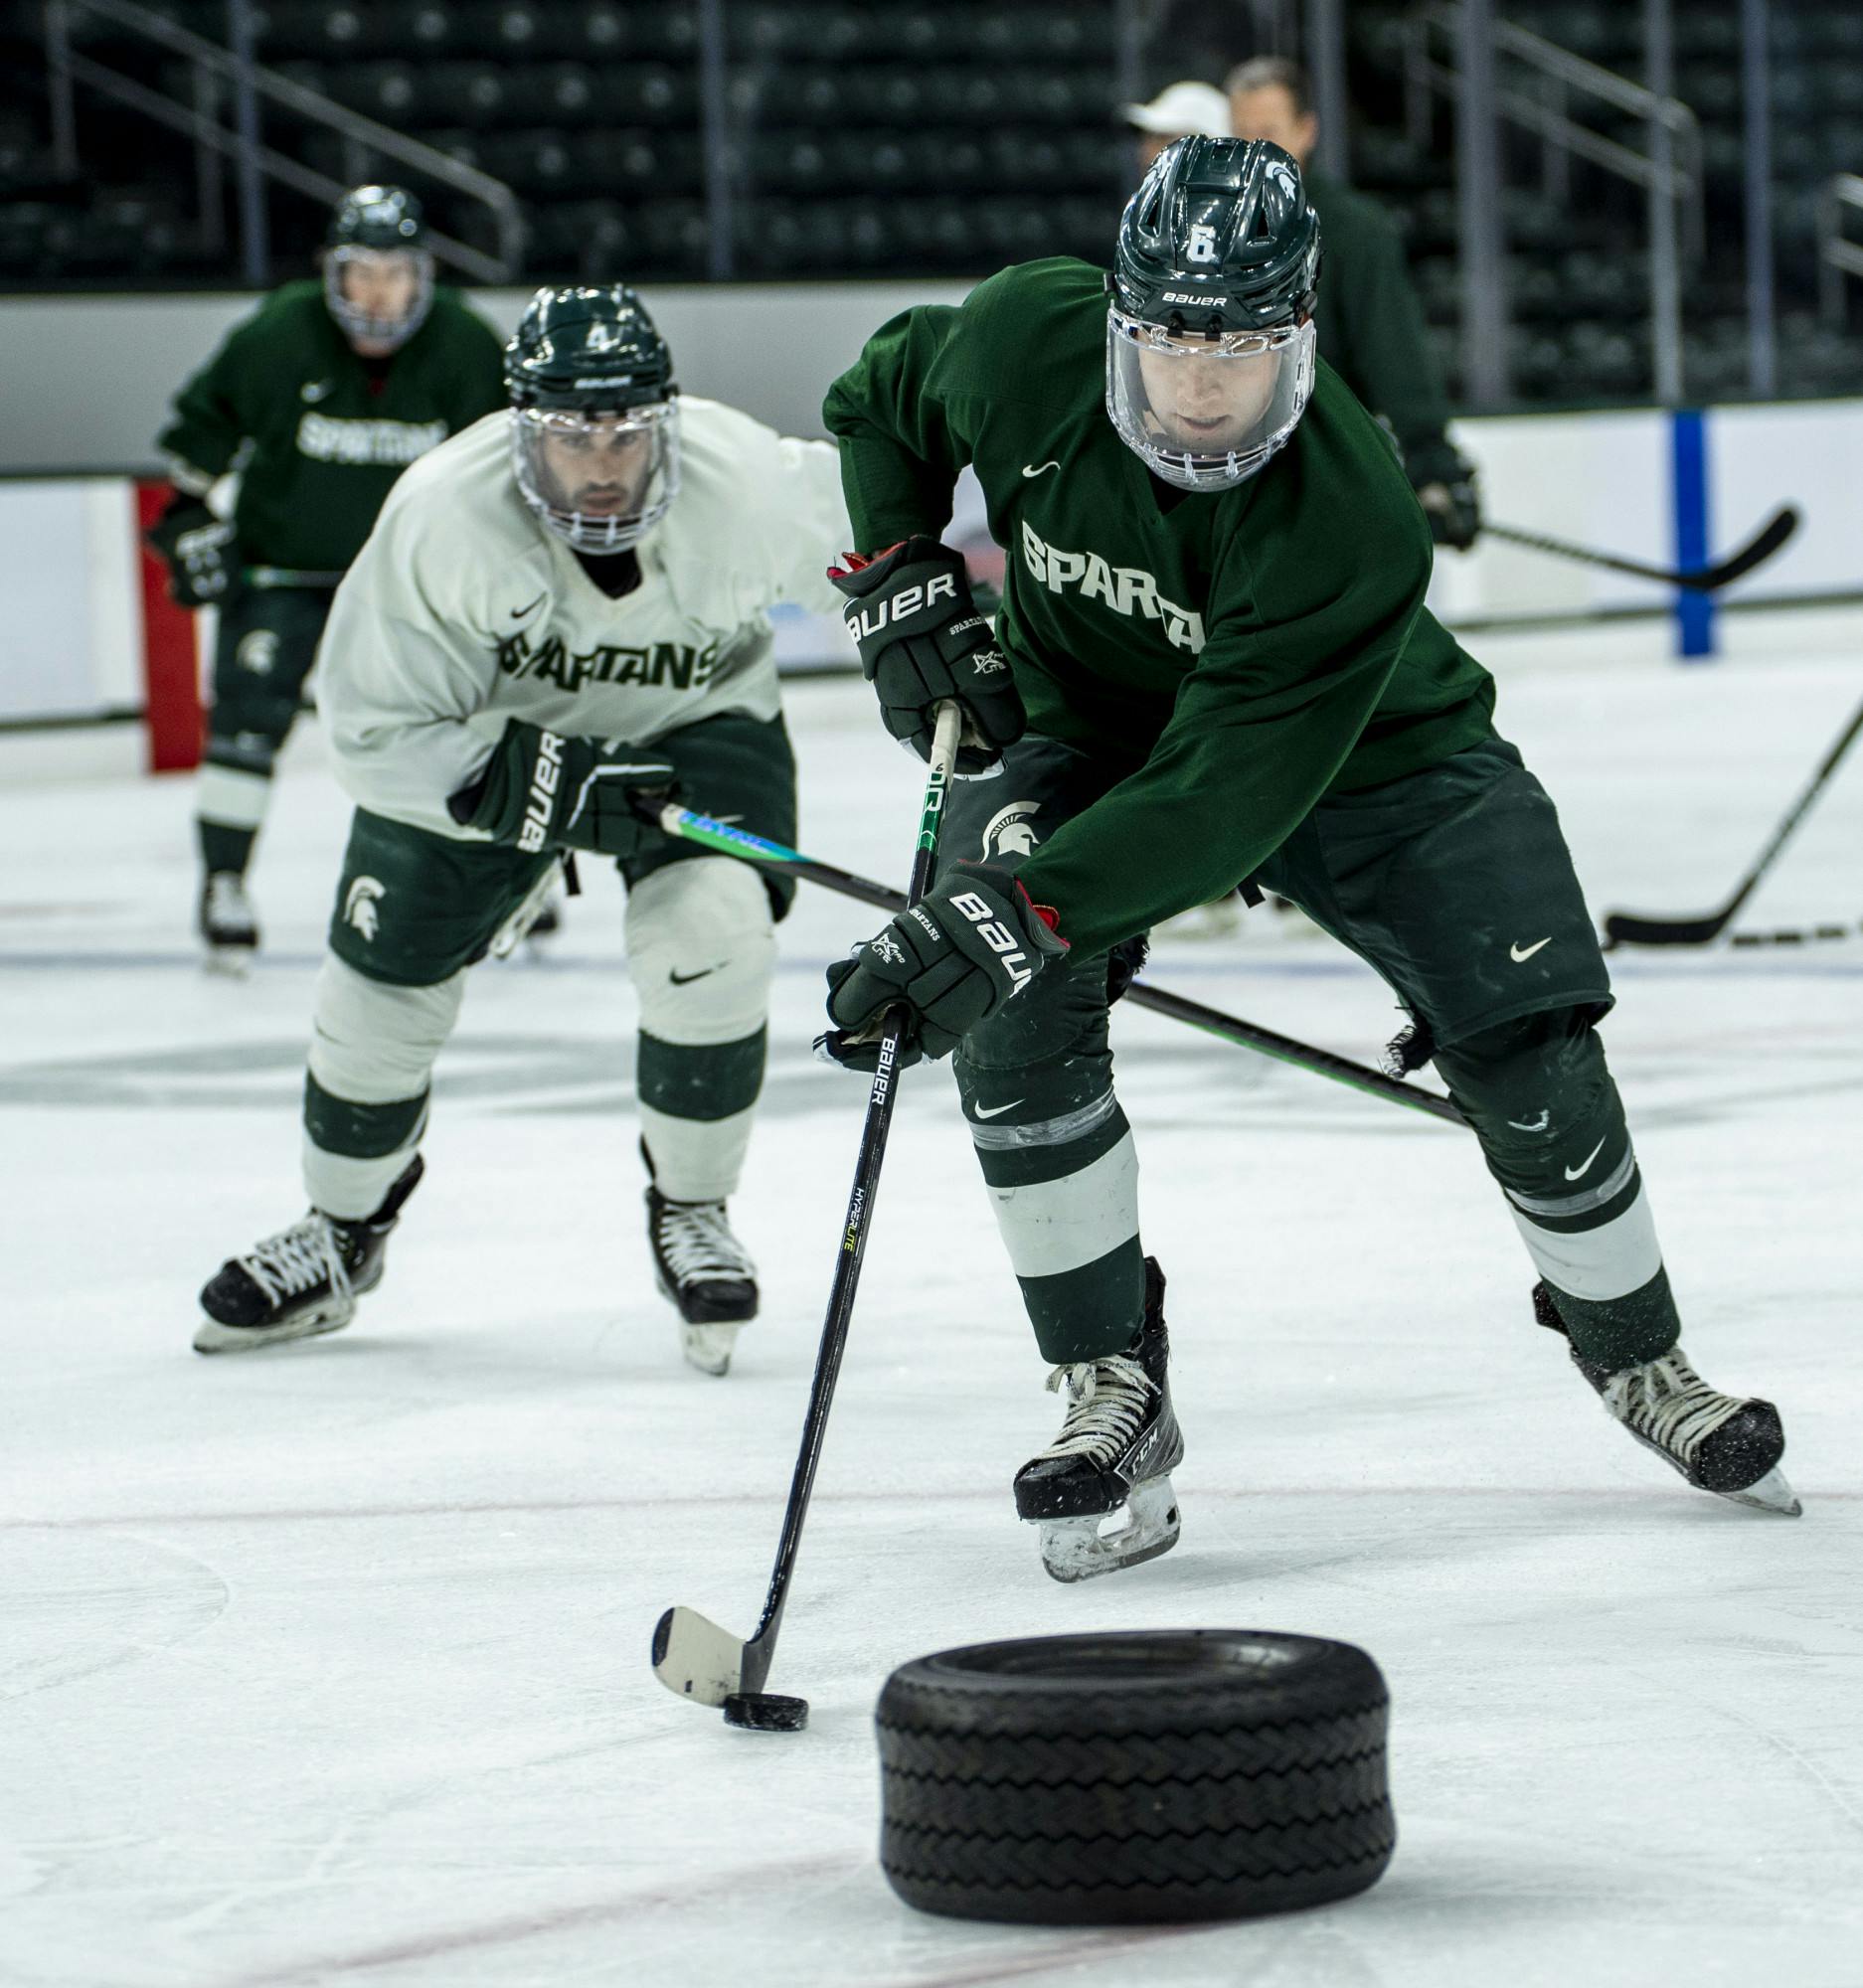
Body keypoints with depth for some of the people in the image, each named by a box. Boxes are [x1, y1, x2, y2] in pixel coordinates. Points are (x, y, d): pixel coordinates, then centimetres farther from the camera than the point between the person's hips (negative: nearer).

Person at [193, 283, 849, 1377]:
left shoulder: (748, 485, -32)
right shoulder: (442, 515, -33)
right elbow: (380, 738, -28)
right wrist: (556, 786, -39)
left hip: (697, 724, 0)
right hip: (482, 735, 0)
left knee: (710, 947, -25)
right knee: (382, 978, 1)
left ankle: (692, 1213, 1)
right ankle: (343, 1233, 30)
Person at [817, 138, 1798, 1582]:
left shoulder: (1352, 522, -37)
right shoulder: (1025, 345, -26)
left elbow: (1222, 796, -41)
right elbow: (880, 397, 0)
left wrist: (1015, 912, -49)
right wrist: (896, 580, -12)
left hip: (1360, 745, -2)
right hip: (1077, 717, 2)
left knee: (1529, 1055, -10)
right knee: (1013, 1023, -23)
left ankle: (1633, 1351, 18)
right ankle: (1112, 1396, -9)